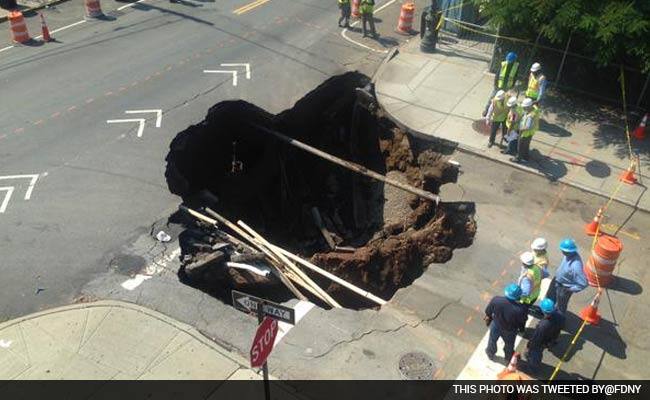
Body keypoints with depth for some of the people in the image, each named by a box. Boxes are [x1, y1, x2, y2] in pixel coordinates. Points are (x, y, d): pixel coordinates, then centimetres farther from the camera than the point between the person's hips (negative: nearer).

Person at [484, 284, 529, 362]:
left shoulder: (496, 300, -34)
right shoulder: (520, 309, -40)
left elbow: (488, 311, -13)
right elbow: (522, 321, -18)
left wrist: (488, 316, 11)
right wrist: (521, 328, 6)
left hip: (496, 325, 1)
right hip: (510, 331, -1)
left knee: (492, 340, 33)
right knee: (509, 344, 32)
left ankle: (490, 354, 60)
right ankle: (508, 357, 61)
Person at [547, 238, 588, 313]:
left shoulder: (576, 266, -43)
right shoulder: (570, 254, -19)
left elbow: (584, 283, -35)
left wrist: (571, 289, -21)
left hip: (564, 288, -7)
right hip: (557, 280, 7)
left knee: (561, 305, 23)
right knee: (550, 297, 31)